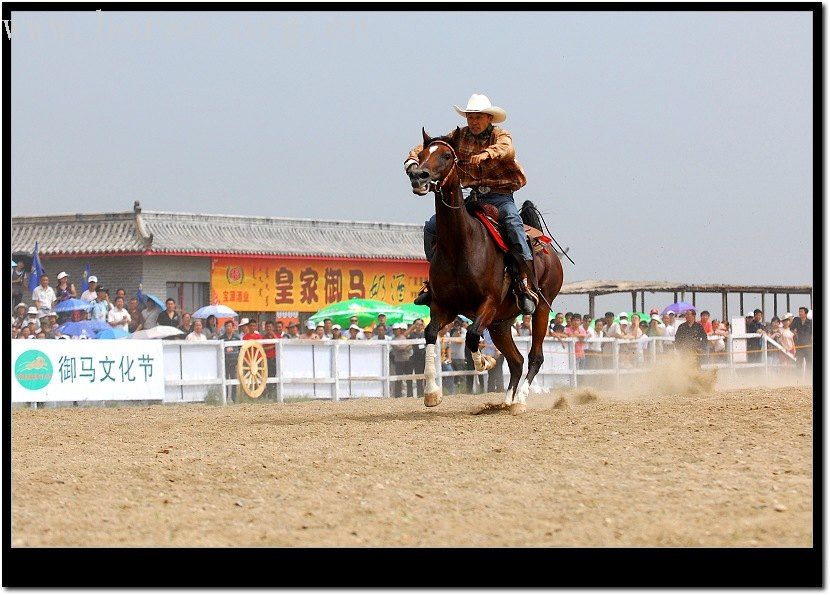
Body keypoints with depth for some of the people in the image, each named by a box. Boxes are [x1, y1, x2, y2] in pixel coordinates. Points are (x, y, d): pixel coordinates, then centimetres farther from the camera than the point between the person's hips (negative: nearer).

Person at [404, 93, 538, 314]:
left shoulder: (500, 136, -4)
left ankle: (528, 285, -35)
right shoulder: (460, 137, 6)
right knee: (432, 225, -7)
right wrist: (413, 161, -17)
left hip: (500, 198, -4)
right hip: (473, 197, 4)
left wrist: (486, 154, -50)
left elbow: (507, 149, -28)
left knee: (512, 223, -34)